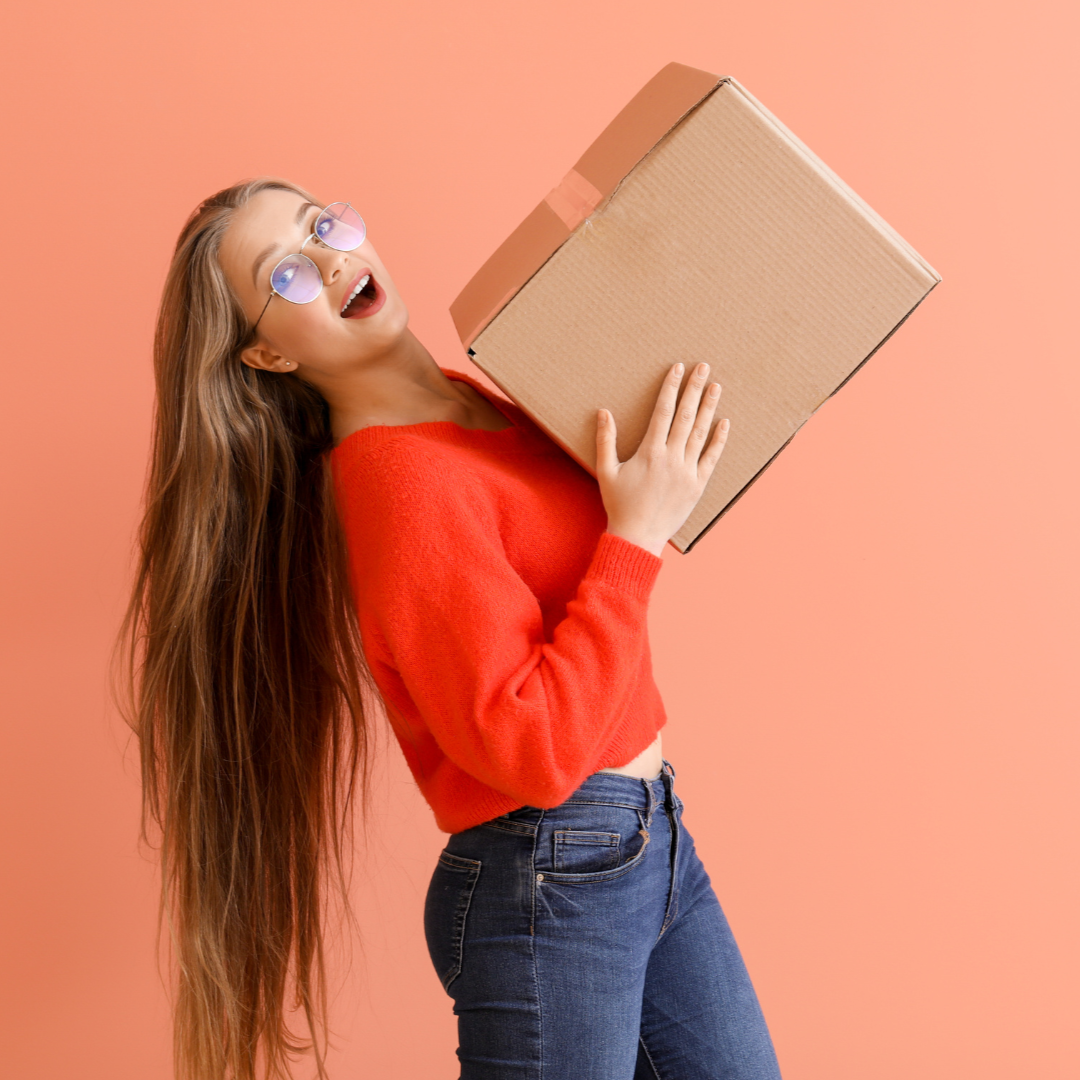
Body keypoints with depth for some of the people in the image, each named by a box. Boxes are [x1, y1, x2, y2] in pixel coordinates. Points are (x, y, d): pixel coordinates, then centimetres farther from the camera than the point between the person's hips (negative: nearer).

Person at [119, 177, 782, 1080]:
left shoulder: (468, 401, 6)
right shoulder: (398, 474, -22)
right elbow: (533, 750, -26)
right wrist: (636, 531, -20)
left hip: (653, 838, 9)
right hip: (549, 884, -9)